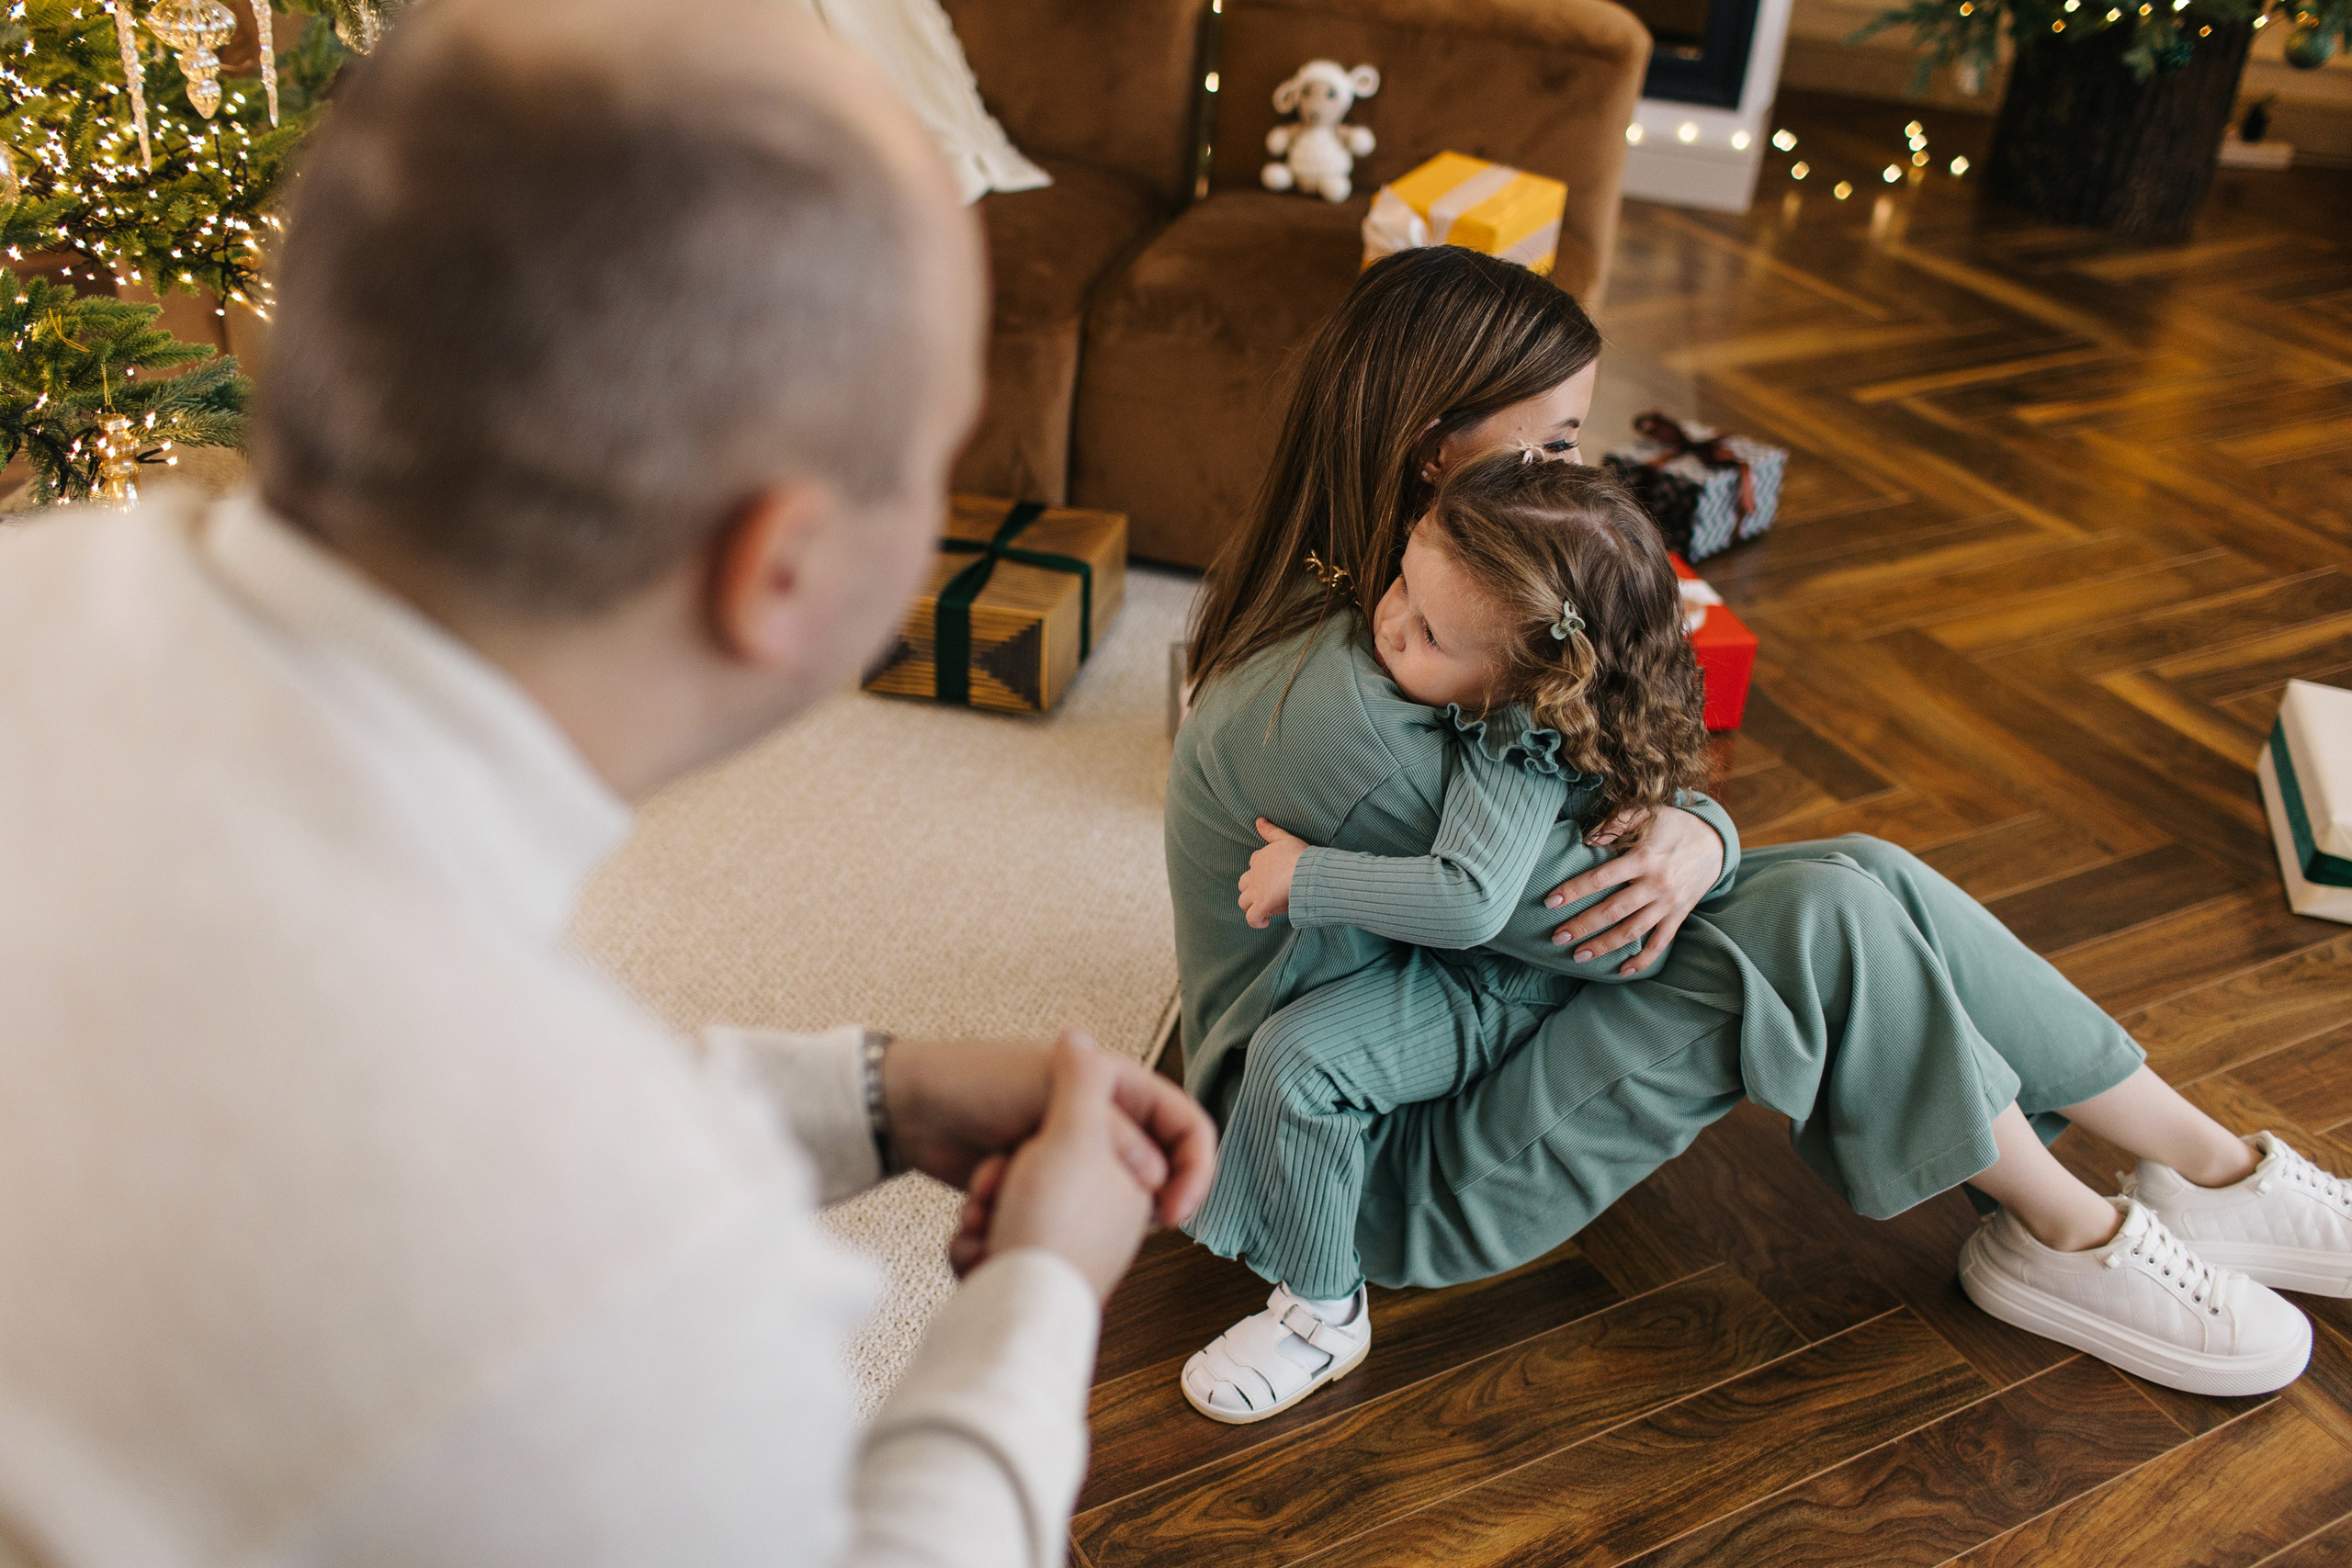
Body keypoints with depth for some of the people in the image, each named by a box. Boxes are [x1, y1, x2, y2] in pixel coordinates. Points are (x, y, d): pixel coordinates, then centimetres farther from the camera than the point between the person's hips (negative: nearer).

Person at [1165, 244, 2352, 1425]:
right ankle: (2062, 1237, 2)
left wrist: (1692, 843, -21)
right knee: (1820, 924, -21)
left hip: (1451, 1020, 9)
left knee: (1861, 877, -5)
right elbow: (1555, 904, -24)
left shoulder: (1373, 608, 0)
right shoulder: (1328, 709, -32)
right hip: (1384, 1174, -9)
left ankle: (2211, 1168, 8)